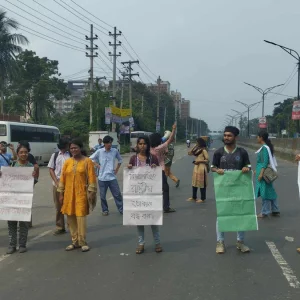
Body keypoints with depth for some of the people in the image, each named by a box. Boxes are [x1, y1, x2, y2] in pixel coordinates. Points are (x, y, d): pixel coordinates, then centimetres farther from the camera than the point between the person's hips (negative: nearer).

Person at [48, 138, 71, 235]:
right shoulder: (55, 155, 7)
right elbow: (51, 170, 6)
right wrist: (57, 182, -5)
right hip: (57, 184, 2)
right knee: (58, 207, 10)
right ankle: (60, 227, 21)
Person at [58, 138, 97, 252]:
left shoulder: (87, 161, -3)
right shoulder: (67, 162, 8)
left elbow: (91, 178, -5)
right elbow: (62, 178, 10)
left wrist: (91, 193, -9)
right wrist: (61, 193, 7)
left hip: (81, 194, -4)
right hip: (69, 194, 4)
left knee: (81, 217, -5)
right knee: (70, 218, 7)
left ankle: (83, 242, 7)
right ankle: (75, 242, 19)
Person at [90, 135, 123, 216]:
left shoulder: (115, 151, -1)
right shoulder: (99, 151, -5)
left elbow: (120, 160, 15)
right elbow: (91, 159, 6)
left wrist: (117, 170, 9)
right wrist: (97, 165, 0)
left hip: (112, 177, 1)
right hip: (102, 177, 0)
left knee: (117, 194, 2)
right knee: (103, 196, 9)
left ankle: (121, 209, 12)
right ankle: (105, 210, 24)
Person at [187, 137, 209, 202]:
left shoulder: (204, 150, -12)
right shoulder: (197, 150, 11)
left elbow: (207, 160, -15)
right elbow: (190, 153, 11)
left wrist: (199, 161, -18)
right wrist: (194, 147, 4)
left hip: (201, 168, -9)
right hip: (196, 168, 9)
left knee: (202, 184, 0)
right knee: (194, 183, 14)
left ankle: (203, 198, 10)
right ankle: (194, 197, 24)